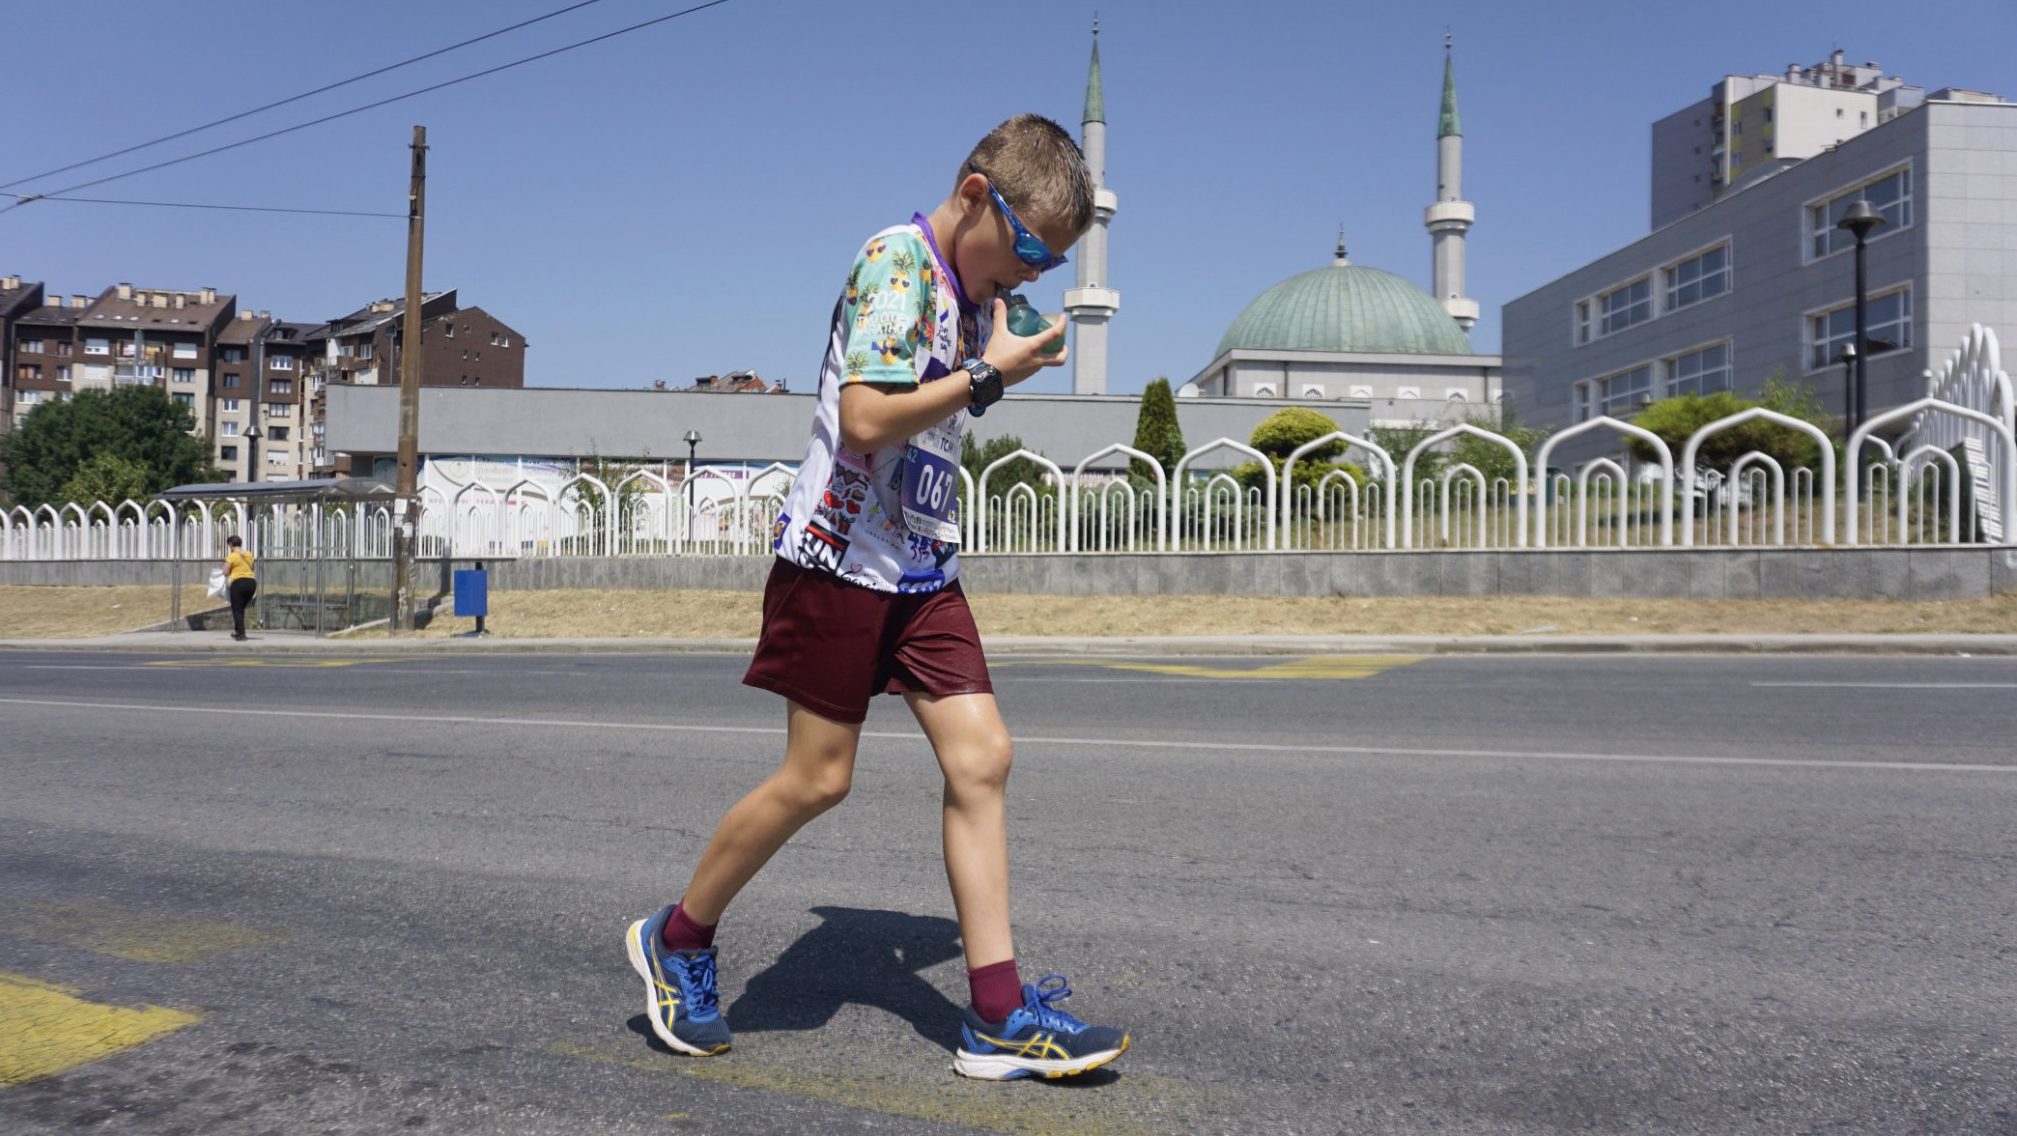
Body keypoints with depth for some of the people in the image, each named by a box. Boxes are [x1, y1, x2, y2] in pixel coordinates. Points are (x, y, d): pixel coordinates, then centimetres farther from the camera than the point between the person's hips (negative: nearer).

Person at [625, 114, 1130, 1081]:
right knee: (817, 778, 0)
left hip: (922, 566, 8)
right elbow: (866, 419, -25)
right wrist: (989, 374, -19)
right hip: (841, 554, -8)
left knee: (981, 758, -1)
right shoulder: (897, 261, -13)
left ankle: (999, 1017, 3)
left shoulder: (971, 290, 13)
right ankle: (676, 941, 24)